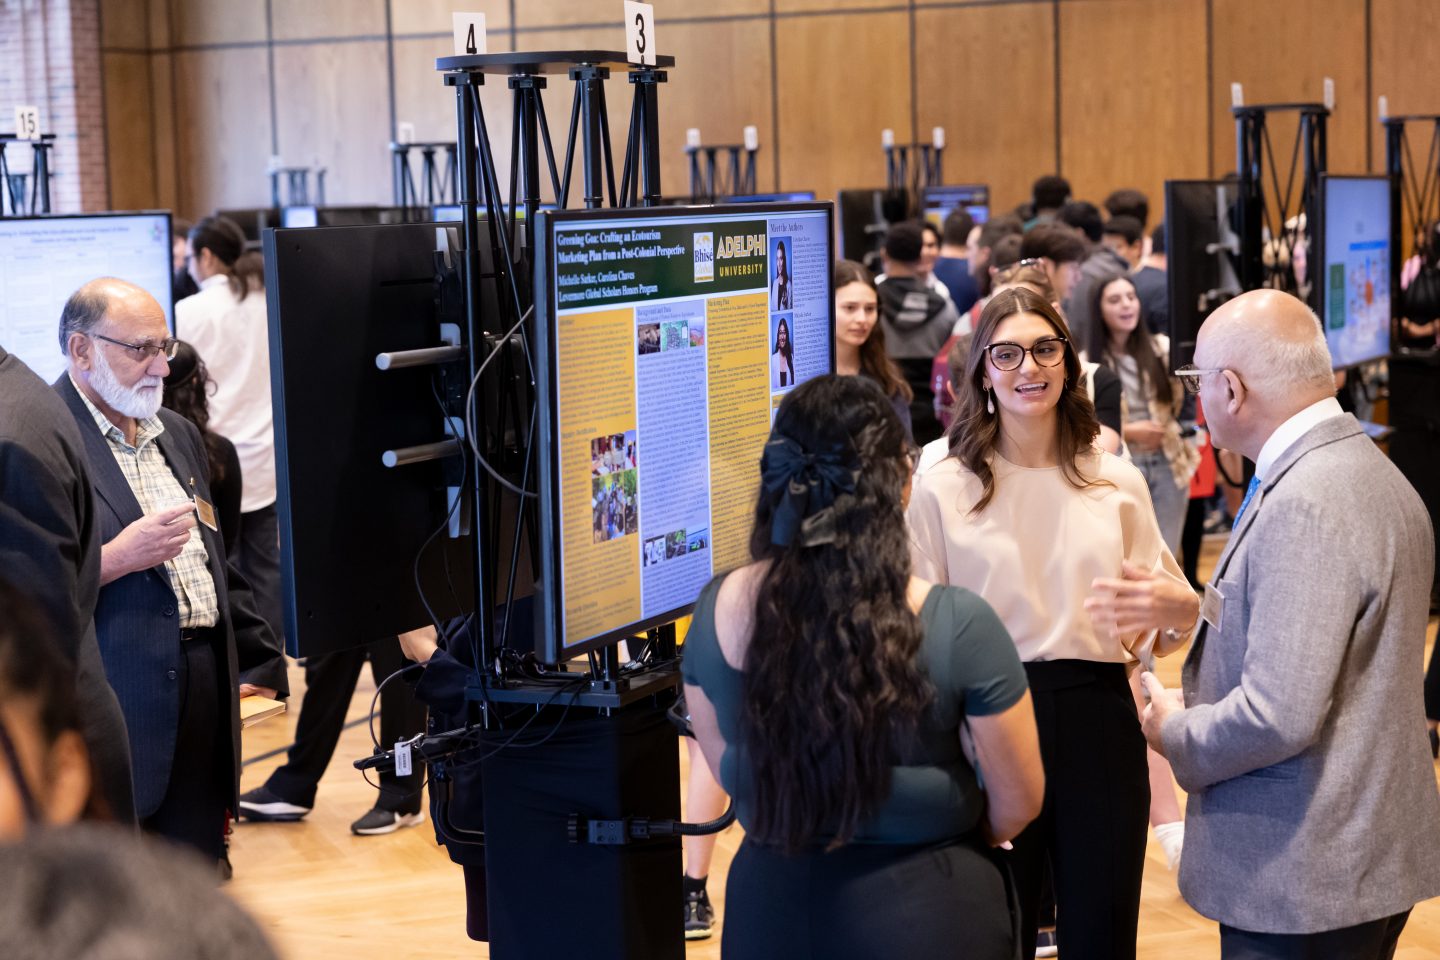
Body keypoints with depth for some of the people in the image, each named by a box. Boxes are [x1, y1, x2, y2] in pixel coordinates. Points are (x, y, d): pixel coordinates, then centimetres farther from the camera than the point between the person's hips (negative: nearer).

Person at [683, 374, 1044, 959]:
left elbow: (728, 772, 4)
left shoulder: (716, 611, -11)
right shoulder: (958, 626, -21)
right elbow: (1018, 802, -8)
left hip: (771, 900, 3)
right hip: (922, 908, -2)